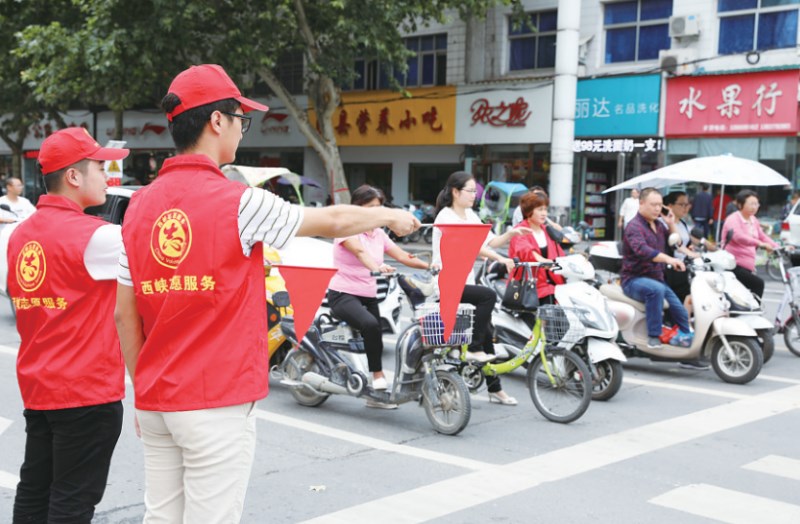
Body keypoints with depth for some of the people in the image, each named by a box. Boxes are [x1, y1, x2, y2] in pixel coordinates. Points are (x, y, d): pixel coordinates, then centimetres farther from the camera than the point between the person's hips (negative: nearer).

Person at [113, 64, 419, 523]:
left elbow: (125, 314, 7)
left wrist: (141, 388, 17)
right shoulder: (238, 201, -12)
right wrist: (392, 216, 19)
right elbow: (333, 221, 1)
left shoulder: (140, 205, 4)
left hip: (156, 400, 6)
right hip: (217, 401, -6)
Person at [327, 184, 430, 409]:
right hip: (343, 294, -7)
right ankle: (378, 376, -22)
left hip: (369, 296, 7)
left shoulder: (378, 233, 12)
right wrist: (376, 267, -48)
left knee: (375, 332, 7)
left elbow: (401, 255, 3)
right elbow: (360, 251, -29)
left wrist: (430, 266, -12)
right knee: (371, 325, -32)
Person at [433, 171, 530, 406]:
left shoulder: (471, 216, 13)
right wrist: (500, 259, -33)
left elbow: (490, 241, 5)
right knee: (488, 295, -30)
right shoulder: (446, 216, -12)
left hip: (464, 282, 8)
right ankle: (474, 349, -17)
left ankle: (495, 388, 13)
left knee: (487, 332, 5)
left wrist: (510, 233, -13)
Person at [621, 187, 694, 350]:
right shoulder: (634, 227, -14)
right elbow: (642, 251, -33)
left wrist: (671, 225, 5)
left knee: (680, 310, 2)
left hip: (656, 278, 8)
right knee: (656, 289, -38)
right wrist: (668, 259, -47)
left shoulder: (658, 225, 14)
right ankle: (653, 336, -30)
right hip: (635, 280, -8)